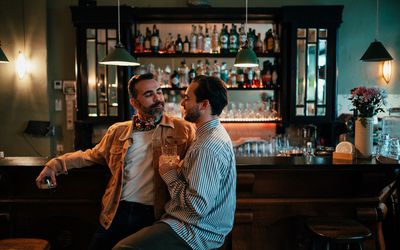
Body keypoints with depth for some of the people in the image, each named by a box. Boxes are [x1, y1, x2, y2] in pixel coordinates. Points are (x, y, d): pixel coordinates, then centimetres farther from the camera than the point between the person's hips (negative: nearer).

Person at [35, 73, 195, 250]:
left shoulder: (183, 129, 4)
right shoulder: (118, 131, 14)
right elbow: (93, 155, 23)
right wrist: (56, 164, 14)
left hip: (154, 215, -3)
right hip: (117, 213, 3)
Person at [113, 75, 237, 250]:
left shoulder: (208, 147, -24)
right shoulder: (214, 132, 10)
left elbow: (198, 206, -26)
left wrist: (169, 174, -13)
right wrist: (177, 170, 1)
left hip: (195, 232, -10)